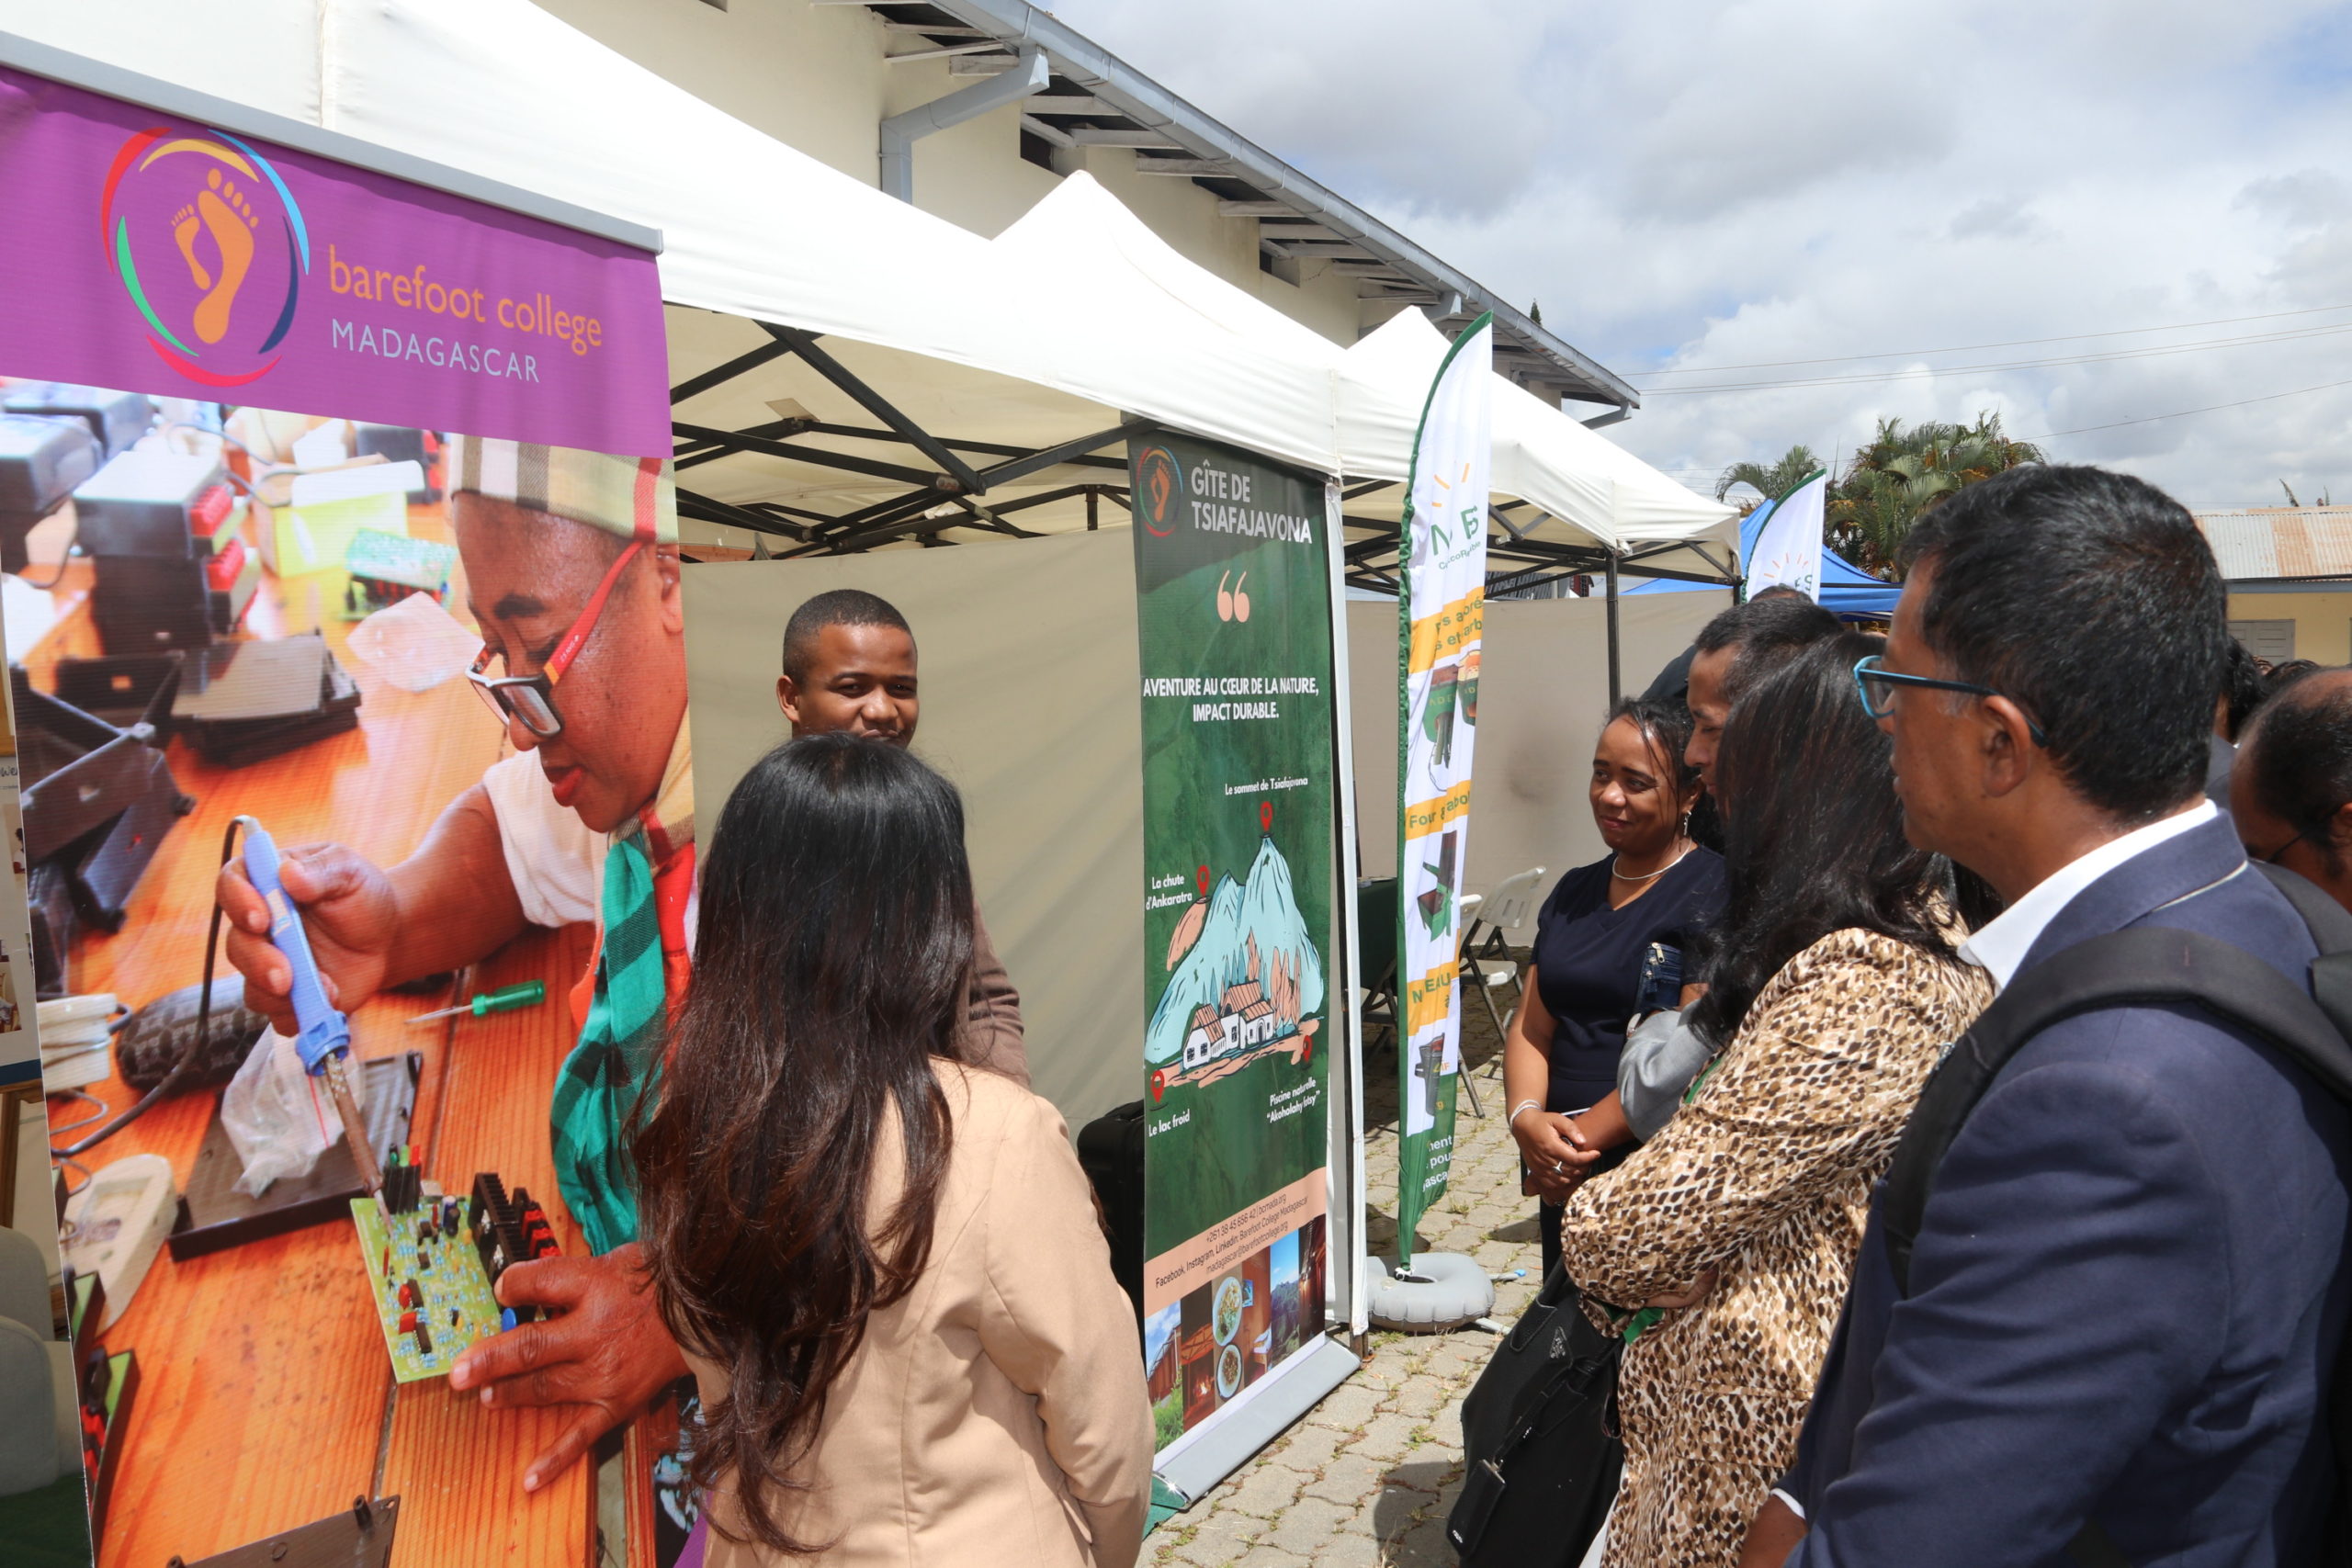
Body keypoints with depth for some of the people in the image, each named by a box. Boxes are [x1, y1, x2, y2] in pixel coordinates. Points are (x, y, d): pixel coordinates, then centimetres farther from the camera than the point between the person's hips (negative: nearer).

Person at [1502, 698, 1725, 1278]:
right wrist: (1528, 1119, -12)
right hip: (1566, 1172, 6)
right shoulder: (1574, 892, 12)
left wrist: (1584, 1138, -18)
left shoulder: (1714, 892, -11)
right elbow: (1532, 1027, 7)